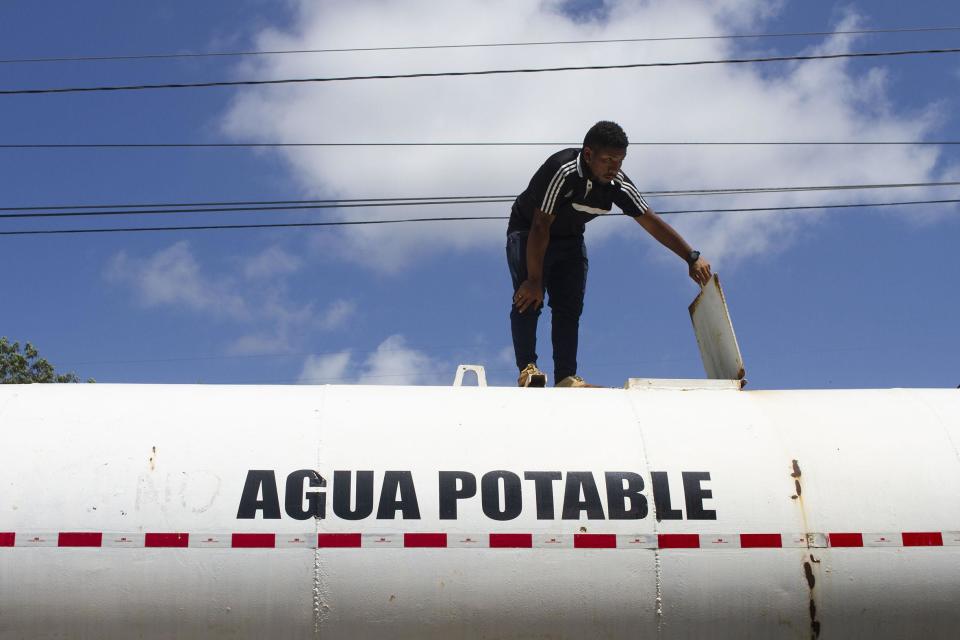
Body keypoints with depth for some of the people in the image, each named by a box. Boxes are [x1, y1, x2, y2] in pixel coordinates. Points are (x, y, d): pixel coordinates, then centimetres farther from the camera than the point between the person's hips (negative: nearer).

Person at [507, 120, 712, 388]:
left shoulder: (618, 185, -16)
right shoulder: (563, 172, -34)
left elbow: (653, 223, -8)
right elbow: (540, 227, -32)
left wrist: (692, 258, -13)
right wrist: (534, 281, -29)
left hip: (569, 240, 5)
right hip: (527, 232, -5)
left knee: (570, 307, -5)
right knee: (528, 299, -22)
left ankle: (565, 378, -5)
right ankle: (527, 368, -19)